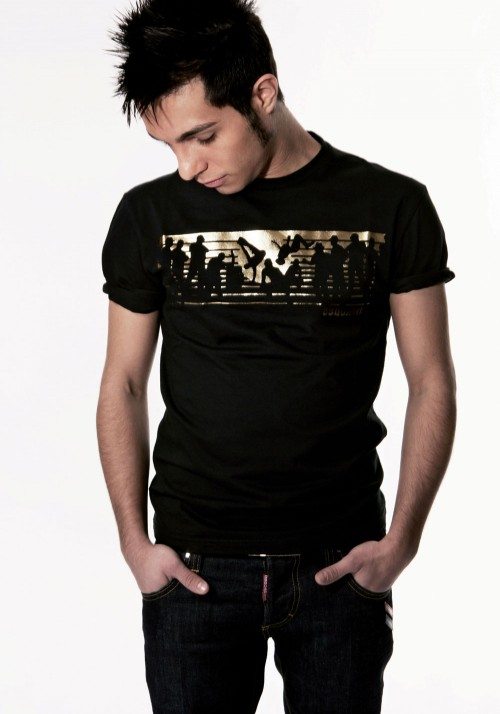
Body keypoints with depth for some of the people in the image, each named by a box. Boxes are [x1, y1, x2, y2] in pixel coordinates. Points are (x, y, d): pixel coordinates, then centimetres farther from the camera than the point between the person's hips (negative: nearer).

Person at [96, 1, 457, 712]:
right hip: (193, 567, 1)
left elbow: (432, 383, 1)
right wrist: (135, 541, -2)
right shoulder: (149, 214, 1)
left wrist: (402, 540, -5)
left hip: (340, 565, 0)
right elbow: (124, 385, 6)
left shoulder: (392, 206, -3)